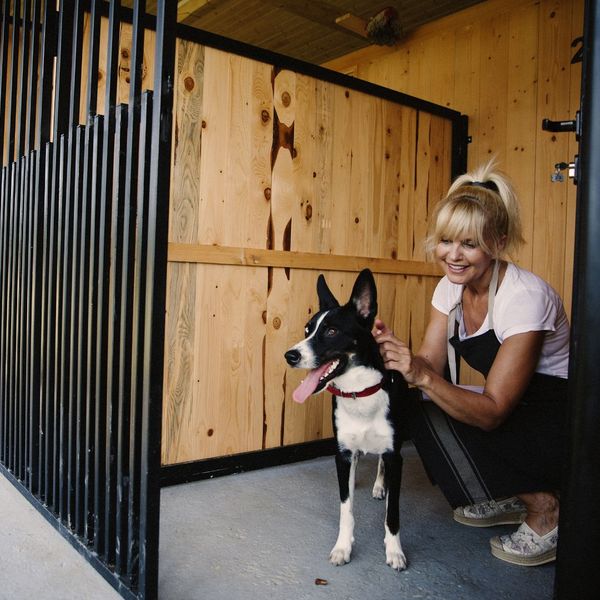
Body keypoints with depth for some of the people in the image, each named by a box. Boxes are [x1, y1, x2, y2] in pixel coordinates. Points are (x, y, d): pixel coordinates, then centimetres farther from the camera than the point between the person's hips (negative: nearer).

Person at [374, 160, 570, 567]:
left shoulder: (525, 296, -28)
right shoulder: (451, 288, -5)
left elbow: (492, 413, -29)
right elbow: (430, 364, -11)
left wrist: (424, 377, -41)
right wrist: (402, 360, -32)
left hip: (561, 418, -7)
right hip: (514, 408, 8)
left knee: (440, 419, -22)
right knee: (422, 405, -11)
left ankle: (544, 508, -4)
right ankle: (514, 497, 7)